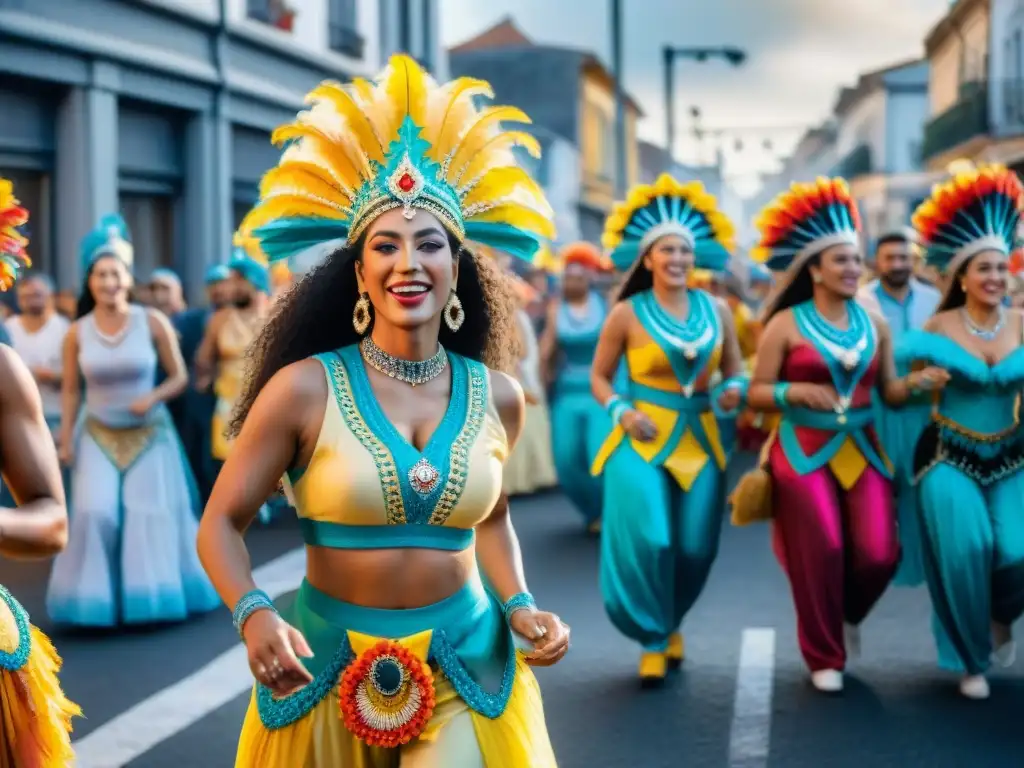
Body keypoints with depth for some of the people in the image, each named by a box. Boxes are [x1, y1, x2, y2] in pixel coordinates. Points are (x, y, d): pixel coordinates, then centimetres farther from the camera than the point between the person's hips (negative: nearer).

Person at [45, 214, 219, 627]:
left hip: (149, 434, 0)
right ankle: (99, 598, 3)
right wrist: (66, 440, -2)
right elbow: (71, 391, 2)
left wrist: (152, 398, -21)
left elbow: (179, 377, -3)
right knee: (96, 514, -11)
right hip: (98, 435, 1)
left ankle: (149, 595, 18)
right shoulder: (77, 333, -6)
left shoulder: (153, 322, -10)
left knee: (152, 514, 1)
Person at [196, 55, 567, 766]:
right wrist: (253, 614, -24)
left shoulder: (498, 396, 0)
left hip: (466, 667, 2)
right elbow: (221, 524, -7)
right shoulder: (305, 387, -11)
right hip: (327, 665, -1)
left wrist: (517, 604, 2)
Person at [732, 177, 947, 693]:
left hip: (863, 451, 3)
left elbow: (889, 392, 9)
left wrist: (916, 384, -11)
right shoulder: (786, 324, -4)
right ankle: (824, 658, 16)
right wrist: (797, 390, -21)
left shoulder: (875, 325, 7)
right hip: (804, 453, -3)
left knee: (879, 554, -6)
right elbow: (757, 393, -3)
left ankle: (847, 616, 29)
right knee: (821, 554, -3)